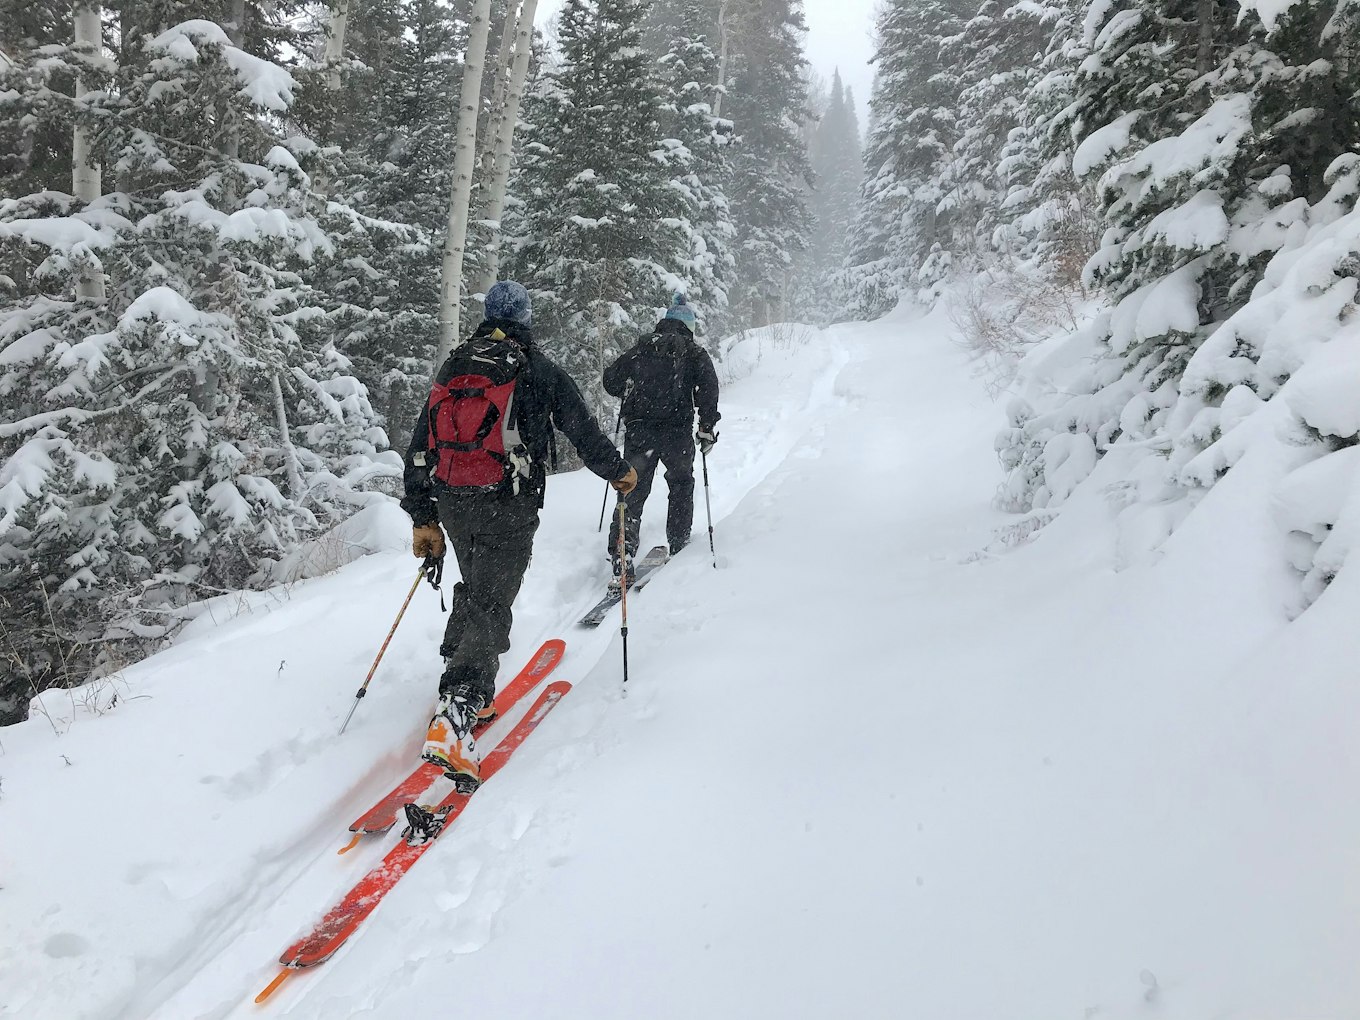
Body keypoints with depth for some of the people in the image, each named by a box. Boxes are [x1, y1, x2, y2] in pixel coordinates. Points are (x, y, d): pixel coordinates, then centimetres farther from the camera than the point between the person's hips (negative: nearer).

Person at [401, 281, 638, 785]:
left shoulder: (452, 367, 14)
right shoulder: (538, 369, 0)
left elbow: (420, 446, 13)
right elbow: (583, 430, 4)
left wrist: (423, 518, 18)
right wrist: (618, 471, 22)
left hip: (452, 505, 5)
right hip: (507, 508, -5)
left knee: (474, 589, 24)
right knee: (491, 605, -6)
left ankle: (470, 693, 24)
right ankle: (453, 716, -19)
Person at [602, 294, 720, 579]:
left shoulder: (640, 348, 10)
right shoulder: (693, 352, 4)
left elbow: (610, 381, 9)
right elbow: (708, 387, -9)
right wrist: (708, 427, -3)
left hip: (638, 431, 2)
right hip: (677, 432, -2)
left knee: (632, 492, 5)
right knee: (681, 485, 22)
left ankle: (621, 557, -5)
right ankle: (679, 545, 26)